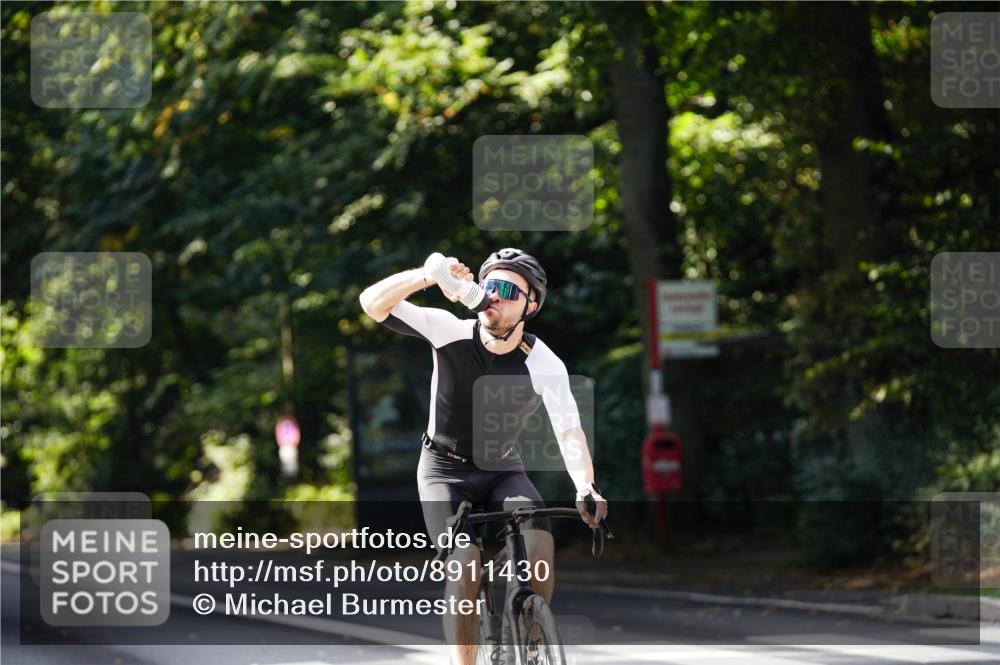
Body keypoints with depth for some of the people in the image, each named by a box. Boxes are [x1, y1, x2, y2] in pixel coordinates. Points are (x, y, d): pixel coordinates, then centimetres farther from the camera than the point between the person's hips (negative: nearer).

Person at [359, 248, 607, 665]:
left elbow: (569, 431, -26)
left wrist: (586, 487, -45)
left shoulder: (544, 365, -17)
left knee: (539, 544, -25)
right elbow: (373, 302, -24)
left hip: (502, 471, 1)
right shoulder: (450, 331, -17)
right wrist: (427, 276, -41)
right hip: (445, 470, -1)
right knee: (466, 562, -24)